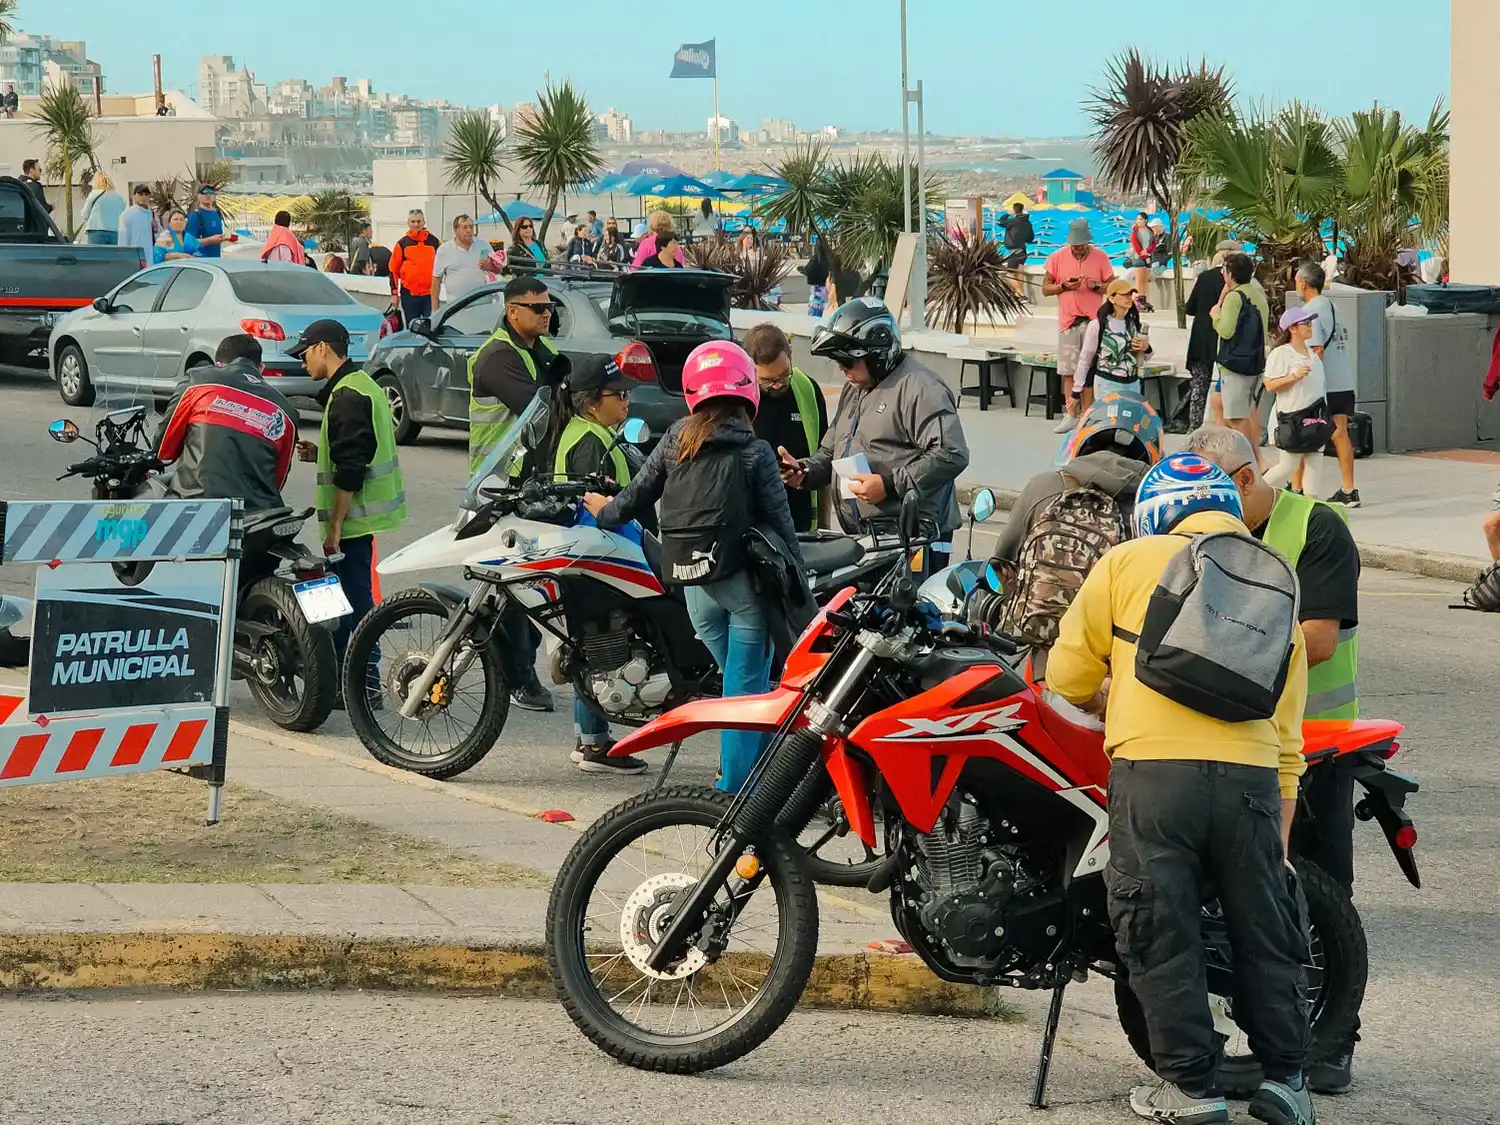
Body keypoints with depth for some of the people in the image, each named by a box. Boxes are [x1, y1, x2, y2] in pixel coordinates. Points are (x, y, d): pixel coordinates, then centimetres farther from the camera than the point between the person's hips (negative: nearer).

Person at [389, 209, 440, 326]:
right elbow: (393, 269, 6)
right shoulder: (402, 243, 5)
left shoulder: (434, 241, 5)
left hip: (430, 294, 0)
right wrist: (394, 292, 2)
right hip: (409, 294, 1)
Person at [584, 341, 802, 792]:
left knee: (738, 676, 19)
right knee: (747, 687, 2)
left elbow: (638, 495, 9)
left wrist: (604, 512, 30)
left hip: (694, 586, 4)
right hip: (743, 580, -4)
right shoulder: (754, 452, -8)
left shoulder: (676, 440, 3)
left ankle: (739, 768, 21)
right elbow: (778, 521, -7)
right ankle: (735, 788, 2)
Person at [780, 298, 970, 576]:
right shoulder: (854, 389, 23)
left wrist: (890, 484, -20)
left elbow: (952, 454, -19)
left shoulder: (920, 387, -9)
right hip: (860, 541, 9)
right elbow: (831, 451, 34)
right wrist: (805, 470, 11)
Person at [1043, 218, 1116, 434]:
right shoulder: (1057, 258, 2)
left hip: (1093, 321, -1)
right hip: (1068, 321, 1)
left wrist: (1096, 286, -14)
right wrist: (1064, 286, -12)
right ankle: (1071, 415, 3)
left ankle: (1087, 414, 4)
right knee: (1068, 370, -1)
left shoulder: (1100, 257, 1)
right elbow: (1045, 288, 6)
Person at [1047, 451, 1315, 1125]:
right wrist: (1279, 842, 25)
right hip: (1251, 776, 3)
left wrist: (1104, 706, 33)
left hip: (1152, 772, -3)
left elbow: (1068, 673, 10)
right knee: (1264, 936, 15)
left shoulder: (1130, 561, 11)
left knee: (1162, 938, 7)